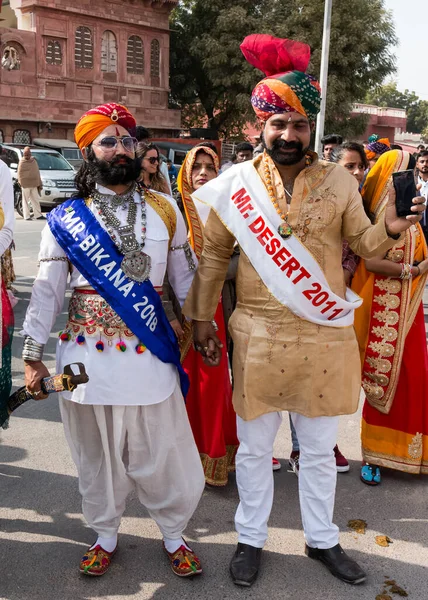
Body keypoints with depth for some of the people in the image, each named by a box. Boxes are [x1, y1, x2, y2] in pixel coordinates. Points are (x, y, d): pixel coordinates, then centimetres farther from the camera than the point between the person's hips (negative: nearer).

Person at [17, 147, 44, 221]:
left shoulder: (34, 161, 12)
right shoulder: (22, 162, -3)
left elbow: (37, 172, 17)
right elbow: (19, 174, -3)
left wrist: (39, 183, 15)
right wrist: (20, 182, -12)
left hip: (34, 184, 5)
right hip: (25, 185, -5)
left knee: (36, 200, 8)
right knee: (26, 201, -1)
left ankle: (38, 215, 15)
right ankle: (27, 216, 2)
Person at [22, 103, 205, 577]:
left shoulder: (165, 211, 4)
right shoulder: (65, 219, 0)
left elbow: (186, 279, 8)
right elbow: (46, 291, 1)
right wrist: (32, 356, -1)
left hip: (150, 358, 0)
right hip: (88, 358, 0)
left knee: (162, 455, 9)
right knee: (97, 455, 15)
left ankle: (173, 534, 33)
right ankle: (105, 535, 37)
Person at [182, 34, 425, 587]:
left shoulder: (338, 181, 0)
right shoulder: (236, 184, -3)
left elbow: (363, 244, 6)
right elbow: (213, 255, 4)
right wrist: (201, 319, 3)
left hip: (324, 338, 1)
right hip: (259, 338, -1)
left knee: (319, 449, 17)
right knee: (254, 447, 14)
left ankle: (322, 540, 37)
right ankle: (250, 538, 35)